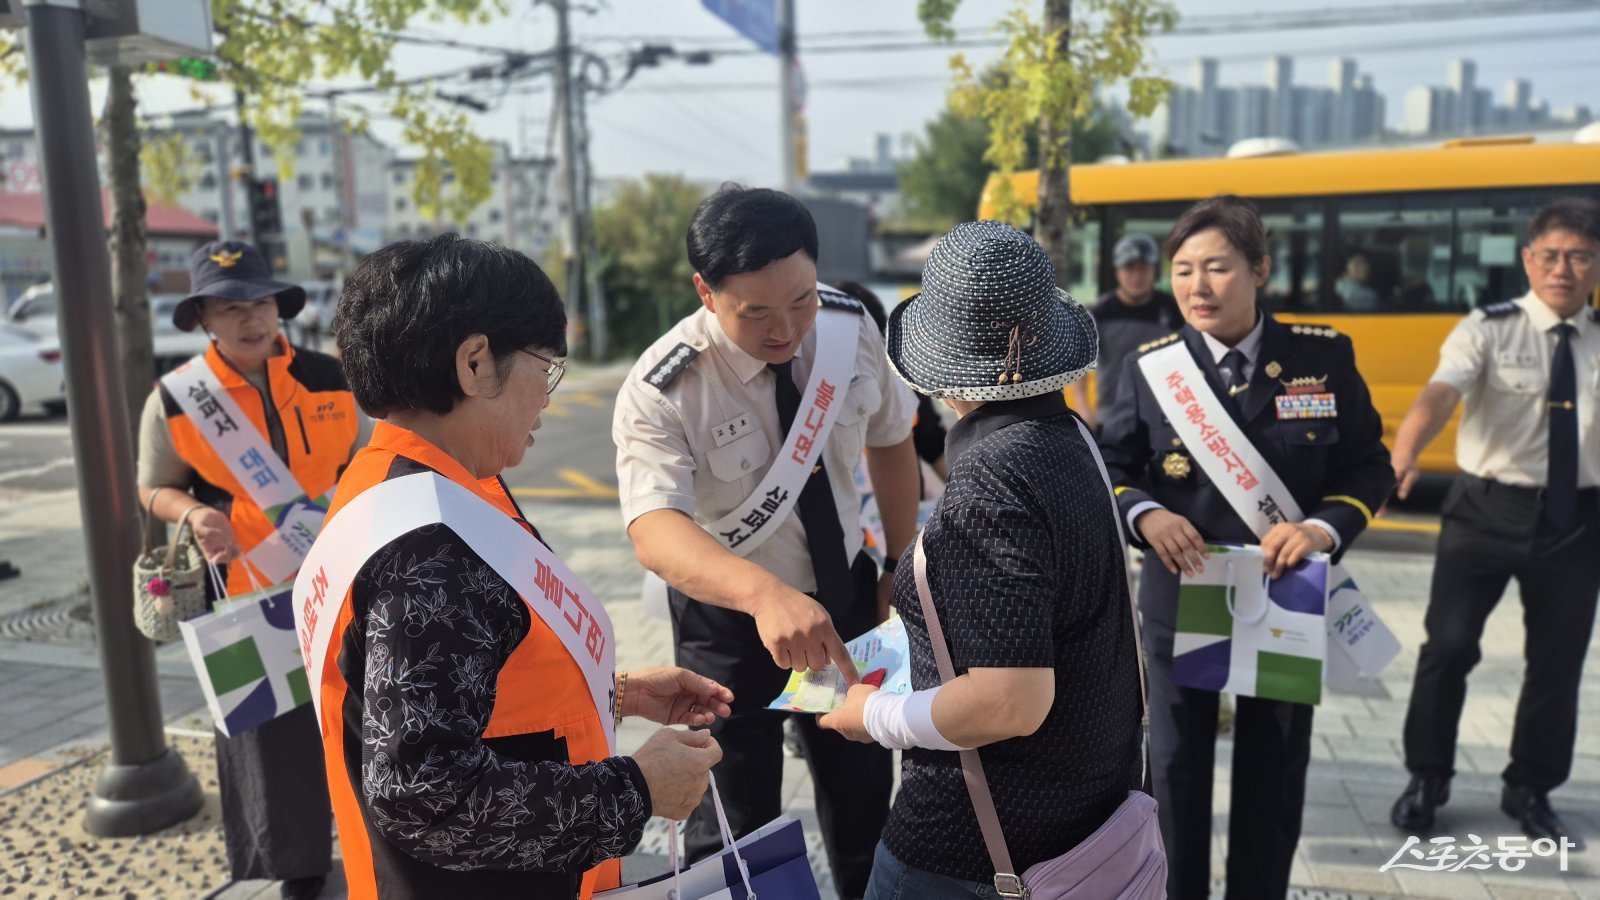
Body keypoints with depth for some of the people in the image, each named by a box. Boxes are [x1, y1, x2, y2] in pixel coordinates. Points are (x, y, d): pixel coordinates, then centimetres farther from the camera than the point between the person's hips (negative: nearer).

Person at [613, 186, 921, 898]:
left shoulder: (850, 328, -14)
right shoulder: (661, 392, -28)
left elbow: (890, 438, 2)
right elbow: (654, 530, -42)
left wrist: (900, 565, 2)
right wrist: (766, 592, -60)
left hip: (844, 595, 4)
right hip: (730, 619, -4)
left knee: (865, 797, 21)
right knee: (739, 825, 12)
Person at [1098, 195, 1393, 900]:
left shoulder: (1324, 357, -5)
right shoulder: (1148, 366, -5)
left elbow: (1370, 467, -2)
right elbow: (1111, 469, 1)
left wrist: (1324, 527, -20)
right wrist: (1144, 514, -20)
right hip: (1181, 597, 0)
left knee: (1274, 772, 15)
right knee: (1177, 767, 14)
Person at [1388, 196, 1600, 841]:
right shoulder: (1489, 330, -7)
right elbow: (1439, 395, -24)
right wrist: (1402, 459, -43)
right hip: (1487, 511, -3)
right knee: (1449, 645, -3)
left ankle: (1530, 790, 32)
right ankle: (1427, 779, 18)